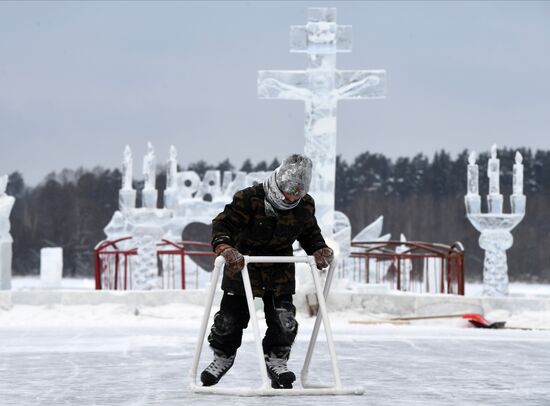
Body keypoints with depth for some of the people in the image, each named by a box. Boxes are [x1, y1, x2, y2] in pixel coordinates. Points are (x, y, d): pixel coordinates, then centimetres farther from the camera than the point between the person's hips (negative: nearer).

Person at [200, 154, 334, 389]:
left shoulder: (305, 206, -8)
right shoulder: (249, 199, -24)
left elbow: (310, 233, 8)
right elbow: (223, 223, -24)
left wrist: (319, 250, -12)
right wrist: (224, 248, -42)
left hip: (280, 270, 3)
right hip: (243, 264, -2)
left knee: (284, 318, -7)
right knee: (231, 316, 5)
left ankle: (276, 360, 12)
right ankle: (222, 357, 28)